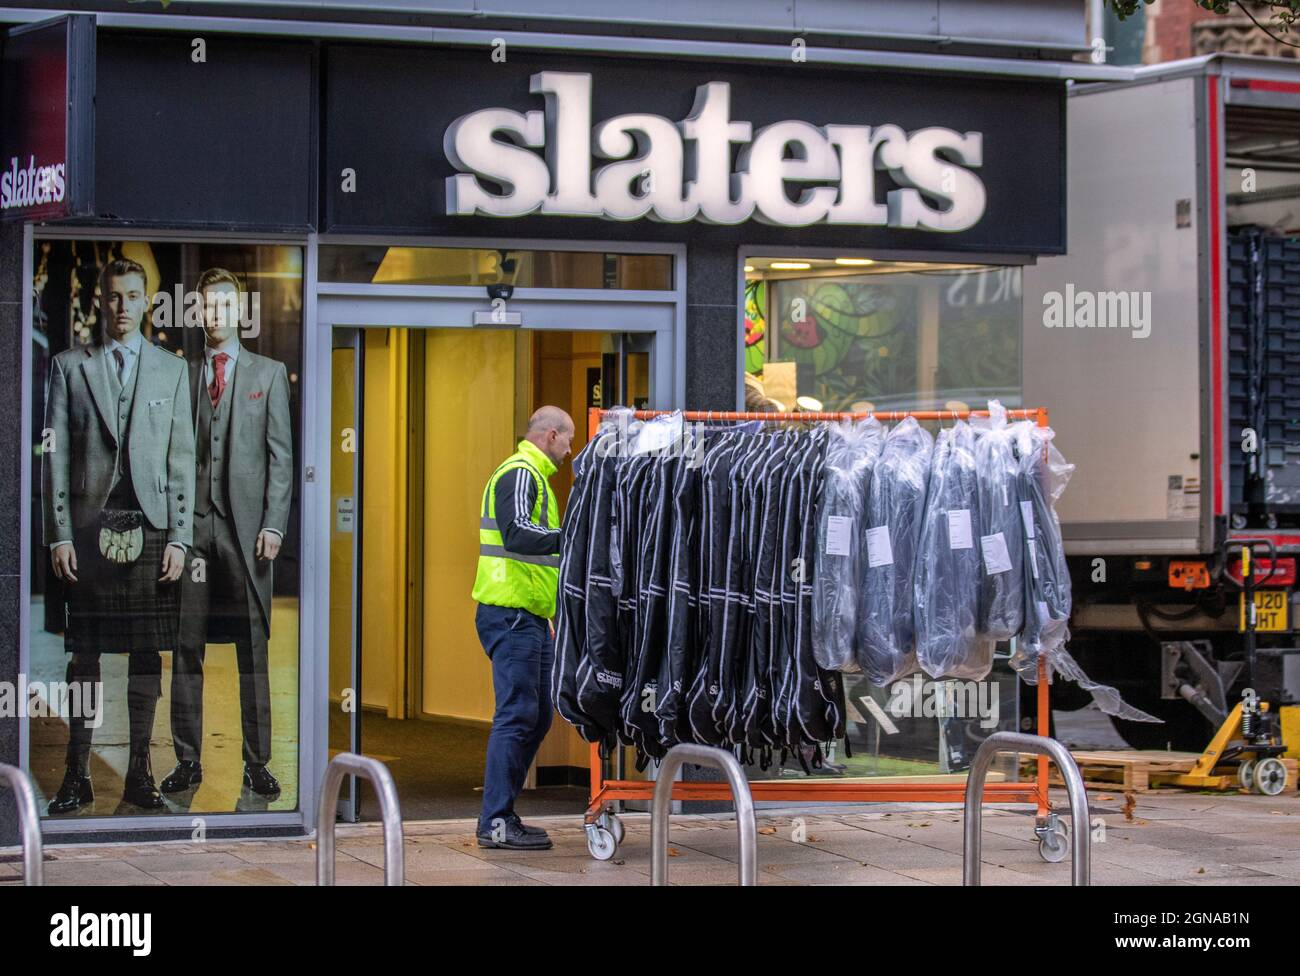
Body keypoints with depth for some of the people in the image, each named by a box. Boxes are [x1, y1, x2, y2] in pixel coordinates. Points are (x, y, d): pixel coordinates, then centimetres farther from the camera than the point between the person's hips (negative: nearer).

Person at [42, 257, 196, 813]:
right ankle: (77, 776, 5)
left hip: (151, 527, 1)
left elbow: (182, 459, 7)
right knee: (84, 653, 0)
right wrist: (59, 535, -4)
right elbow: (55, 455, 4)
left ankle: (139, 773, 9)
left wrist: (179, 537, 0)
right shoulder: (70, 367, 7)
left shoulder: (170, 370, 10)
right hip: (90, 527, -1)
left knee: (147, 653, 3)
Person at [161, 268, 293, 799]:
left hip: (245, 523, -1)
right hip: (192, 522, 1)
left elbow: (280, 455, 5)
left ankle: (257, 762, 4)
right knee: (186, 646, 1)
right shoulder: (183, 374, 12)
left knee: (253, 648, 0)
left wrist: (273, 524, -5)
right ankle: (188, 760, 7)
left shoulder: (268, 373, 10)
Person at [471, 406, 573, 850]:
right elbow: (517, 534, -26)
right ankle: (496, 822, -8)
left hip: (528, 618, 11)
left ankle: (500, 815, 16)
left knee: (537, 716, 12)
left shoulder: (531, 476, 22)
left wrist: (547, 614, 24)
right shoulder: (519, 474, -11)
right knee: (517, 715, -10)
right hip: (511, 616, -11)